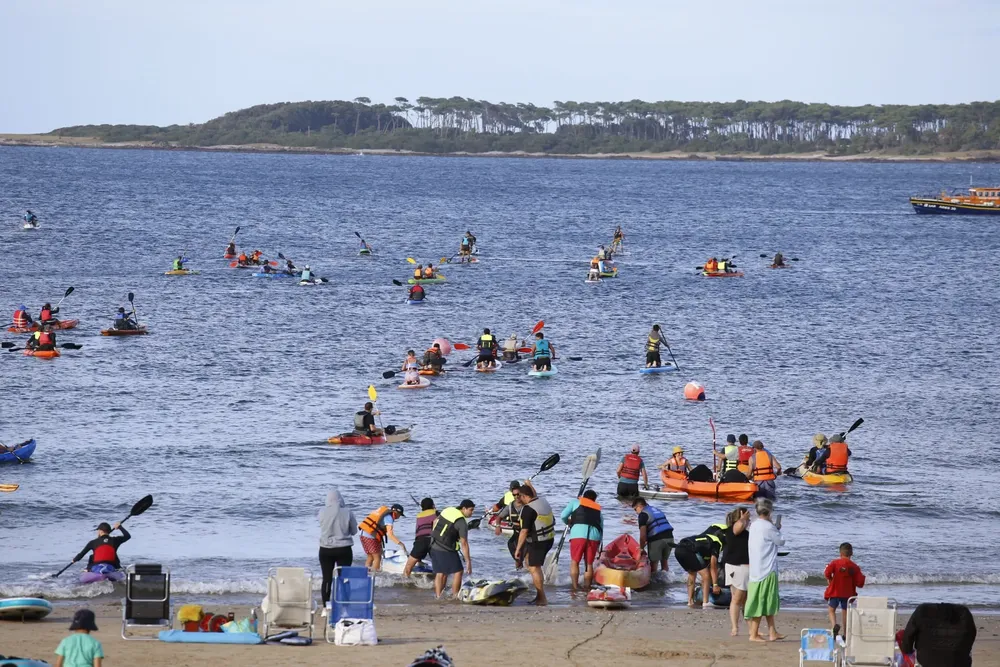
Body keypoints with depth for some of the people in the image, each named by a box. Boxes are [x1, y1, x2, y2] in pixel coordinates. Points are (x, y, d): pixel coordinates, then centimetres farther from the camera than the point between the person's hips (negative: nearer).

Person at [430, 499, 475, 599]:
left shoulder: (447, 510, 5)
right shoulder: (462, 523, -16)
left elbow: (435, 522, 21)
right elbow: (464, 544, -17)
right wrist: (468, 562, -14)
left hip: (434, 546, 7)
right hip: (446, 550, -7)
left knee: (440, 573, 14)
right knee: (458, 572, 4)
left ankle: (438, 596, 14)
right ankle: (455, 596, 4)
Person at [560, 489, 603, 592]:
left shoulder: (575, 502, 20)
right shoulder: (598, 510, 30)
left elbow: (563, 516, 11)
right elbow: (601, 529, 26)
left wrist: (568, 522, 33)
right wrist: (598, 546, 32)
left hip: (578, 534, -3)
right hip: (594, 536, 3)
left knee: (574, 561, 7)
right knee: (589, 564, 12)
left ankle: (575, 587, 2)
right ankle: (587, 588, 11)